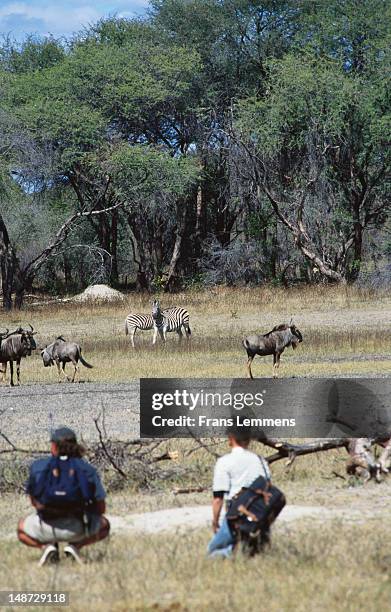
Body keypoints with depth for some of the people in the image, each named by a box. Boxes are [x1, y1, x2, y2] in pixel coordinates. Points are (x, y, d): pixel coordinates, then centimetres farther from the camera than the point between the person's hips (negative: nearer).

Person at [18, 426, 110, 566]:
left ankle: (47, 546, 2)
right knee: (104, 525, 32)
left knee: (21, 529, 34)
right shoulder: (88, 469, 2)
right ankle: (75, 546, 4)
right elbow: (101, 508, 6)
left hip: (46, 528, 0)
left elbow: (33, 501, 13)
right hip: (77, 529, 0)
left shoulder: (37, 466, 2)